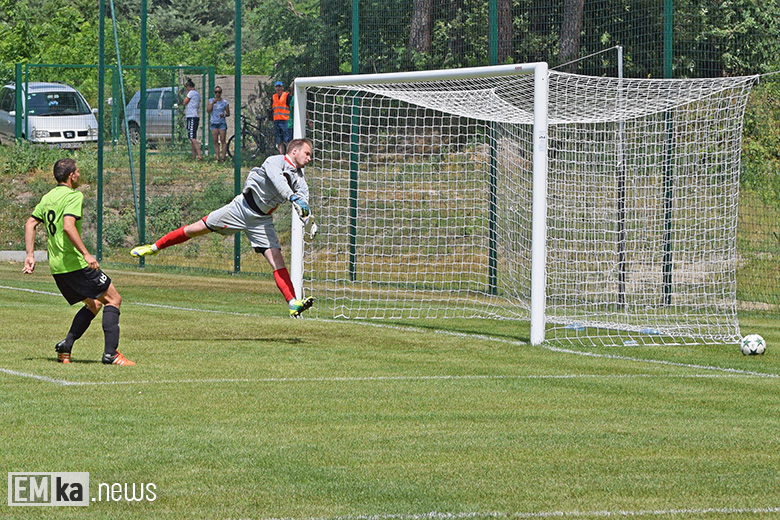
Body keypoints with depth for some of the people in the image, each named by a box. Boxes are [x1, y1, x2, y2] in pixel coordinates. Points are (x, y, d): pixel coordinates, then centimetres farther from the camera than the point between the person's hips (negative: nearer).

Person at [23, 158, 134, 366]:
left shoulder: (48, 197, 15)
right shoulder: (74, 196, -11)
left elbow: (30, 224, 15)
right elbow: (68, 226, -25)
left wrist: (30, 255, 14)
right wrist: (86, 254, -26)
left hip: (56, 268, 9)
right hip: (75, 263, -9)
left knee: (93, 304, 21)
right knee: (113, 299, -1)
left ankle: (66, 345, 5)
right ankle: (110, 353, -12)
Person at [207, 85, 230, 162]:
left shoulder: (225, 102, 3)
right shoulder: (211, 100, 8)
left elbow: (228, 113, 8)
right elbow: (208, 110, -2)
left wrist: (224, 115, -13)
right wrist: (212, 103, -14)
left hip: (222, 123, -2)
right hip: (213, 123, 2)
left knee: (223, 141, -6)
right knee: (215, 141, -1)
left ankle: (223, 157, -5)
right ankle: (218, 158, -1)